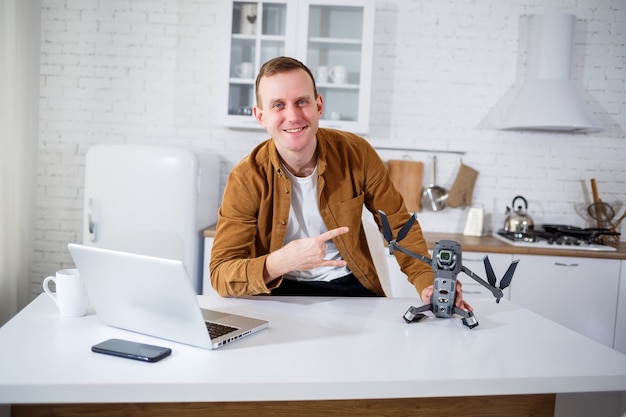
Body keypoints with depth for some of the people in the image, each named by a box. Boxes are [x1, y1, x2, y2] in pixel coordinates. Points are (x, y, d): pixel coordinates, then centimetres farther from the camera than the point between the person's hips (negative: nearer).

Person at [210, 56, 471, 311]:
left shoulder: (356, 153, -8)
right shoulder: (246, 180, -13)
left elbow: (398, 224, 4)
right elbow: (221, 274, -17)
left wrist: (428, 282, -11)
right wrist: (281, 262, -37)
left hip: (350, 285, 2)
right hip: (280, 292, -1)